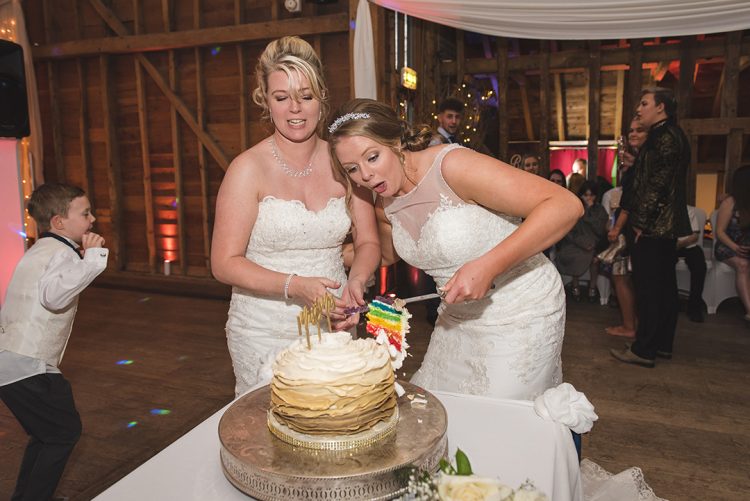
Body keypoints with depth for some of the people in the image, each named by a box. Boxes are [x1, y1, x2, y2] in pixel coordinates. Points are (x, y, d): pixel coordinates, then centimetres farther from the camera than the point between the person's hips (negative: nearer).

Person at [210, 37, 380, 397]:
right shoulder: (248, 169, -10)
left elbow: (368, 242, 6)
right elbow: (225, 264, -11)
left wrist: (356, 281, -14)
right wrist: (296, 286, -24)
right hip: (265, 334, -3)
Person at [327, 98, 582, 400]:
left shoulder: (451, 166, -25)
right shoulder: (384, 206, -2)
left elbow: (566, 205, -29)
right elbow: (389, 254, 19)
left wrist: (488, 266, -36)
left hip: (520, 314, -6)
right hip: (458, 316, 7)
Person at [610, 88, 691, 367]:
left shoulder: (665, 137, -14)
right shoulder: (670, 136, 18)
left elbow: (657, 185, -20)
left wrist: (641, 223, -18)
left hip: (653, 228, -10)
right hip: (667, 227, 10)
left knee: (647, 289, -6)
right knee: (665, 286, 13)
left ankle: (644, 350, 1)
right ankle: (662, 344, 23)